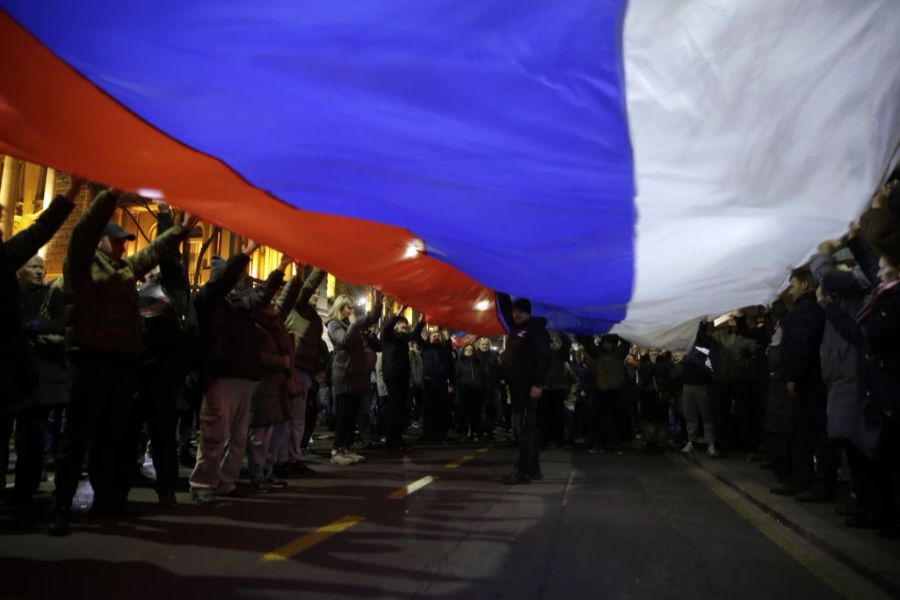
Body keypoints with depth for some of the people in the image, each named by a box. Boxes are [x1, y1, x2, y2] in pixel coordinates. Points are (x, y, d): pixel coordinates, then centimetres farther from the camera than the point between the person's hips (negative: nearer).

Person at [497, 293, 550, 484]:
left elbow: (543, 358, -16)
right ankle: (533, 469, 17)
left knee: (525, 428, -9)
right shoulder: (515, 327, 15)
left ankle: (523, 470, -10)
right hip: (516, 385, 8)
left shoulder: (536, 329, -8)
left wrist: (538, 384, -23)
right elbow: (504, 307, 27)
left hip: (528, 386, -8)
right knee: (528, 427, 11)